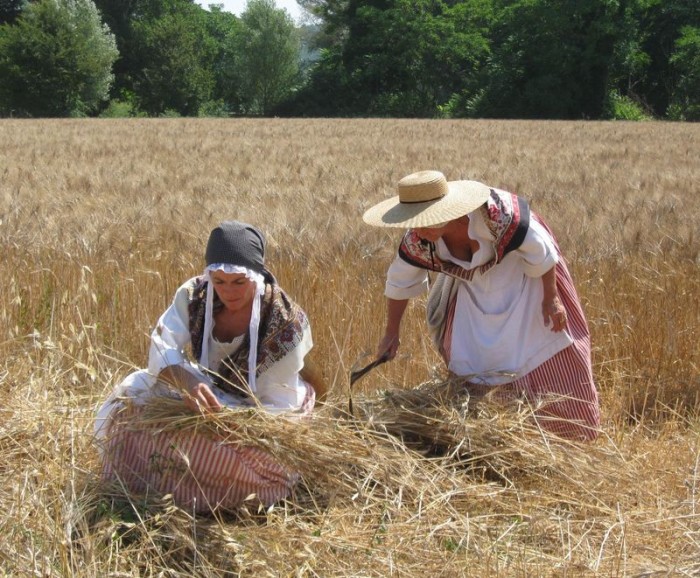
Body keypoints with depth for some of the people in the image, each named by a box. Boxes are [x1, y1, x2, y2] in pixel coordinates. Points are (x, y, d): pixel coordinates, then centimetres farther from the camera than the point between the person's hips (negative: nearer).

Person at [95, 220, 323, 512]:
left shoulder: (287, 322, -25)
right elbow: (162, 347, -23)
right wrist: (187, 382, -45)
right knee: (130, 397, -13)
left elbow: (277, 401, -23)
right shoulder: (194, 296, -15)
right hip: (207, 390, 4)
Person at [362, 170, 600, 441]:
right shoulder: (417, 240, -25)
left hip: (524, 278, -4)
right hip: (474, 284, 4)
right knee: (465, 359, -3)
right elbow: (399, 282, -6)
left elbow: (540, 248, -24)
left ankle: (576, 435, 21)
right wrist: (391, 333, 3)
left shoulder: (494, 212, -39)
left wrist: (551, 298, -17)